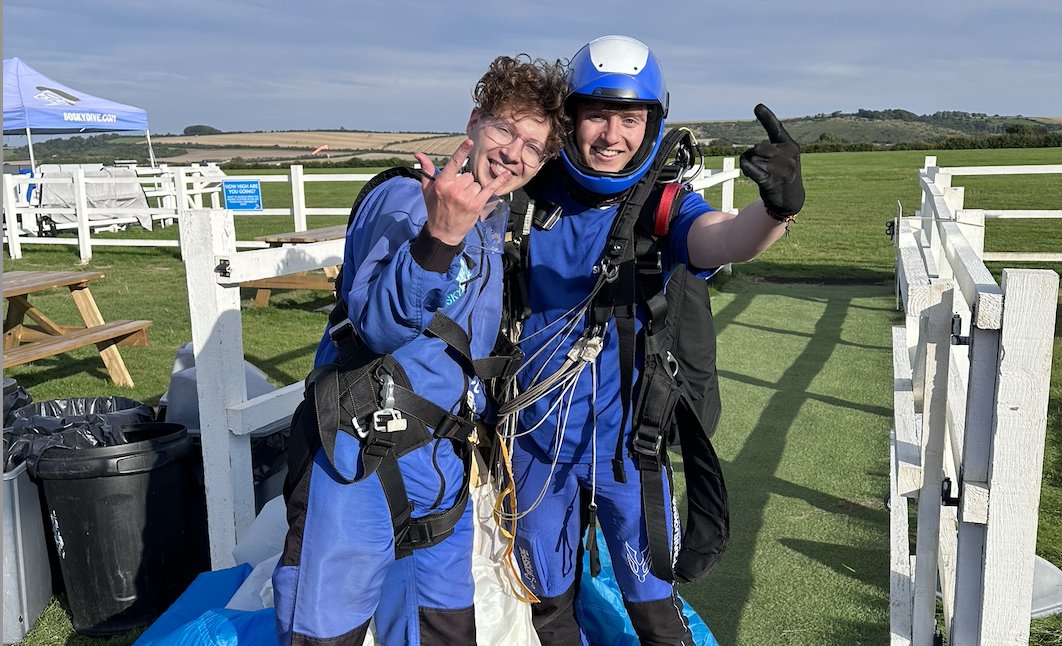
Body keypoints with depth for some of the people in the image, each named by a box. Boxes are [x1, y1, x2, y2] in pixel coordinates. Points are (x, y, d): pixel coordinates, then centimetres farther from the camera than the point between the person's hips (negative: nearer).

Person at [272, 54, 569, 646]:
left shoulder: (497, 226, 12)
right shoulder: (406, 199, -13)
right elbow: (380, 326, -29)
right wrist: (439, 238, -40)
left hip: (440, 461, 8)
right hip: (361, 459, -7)